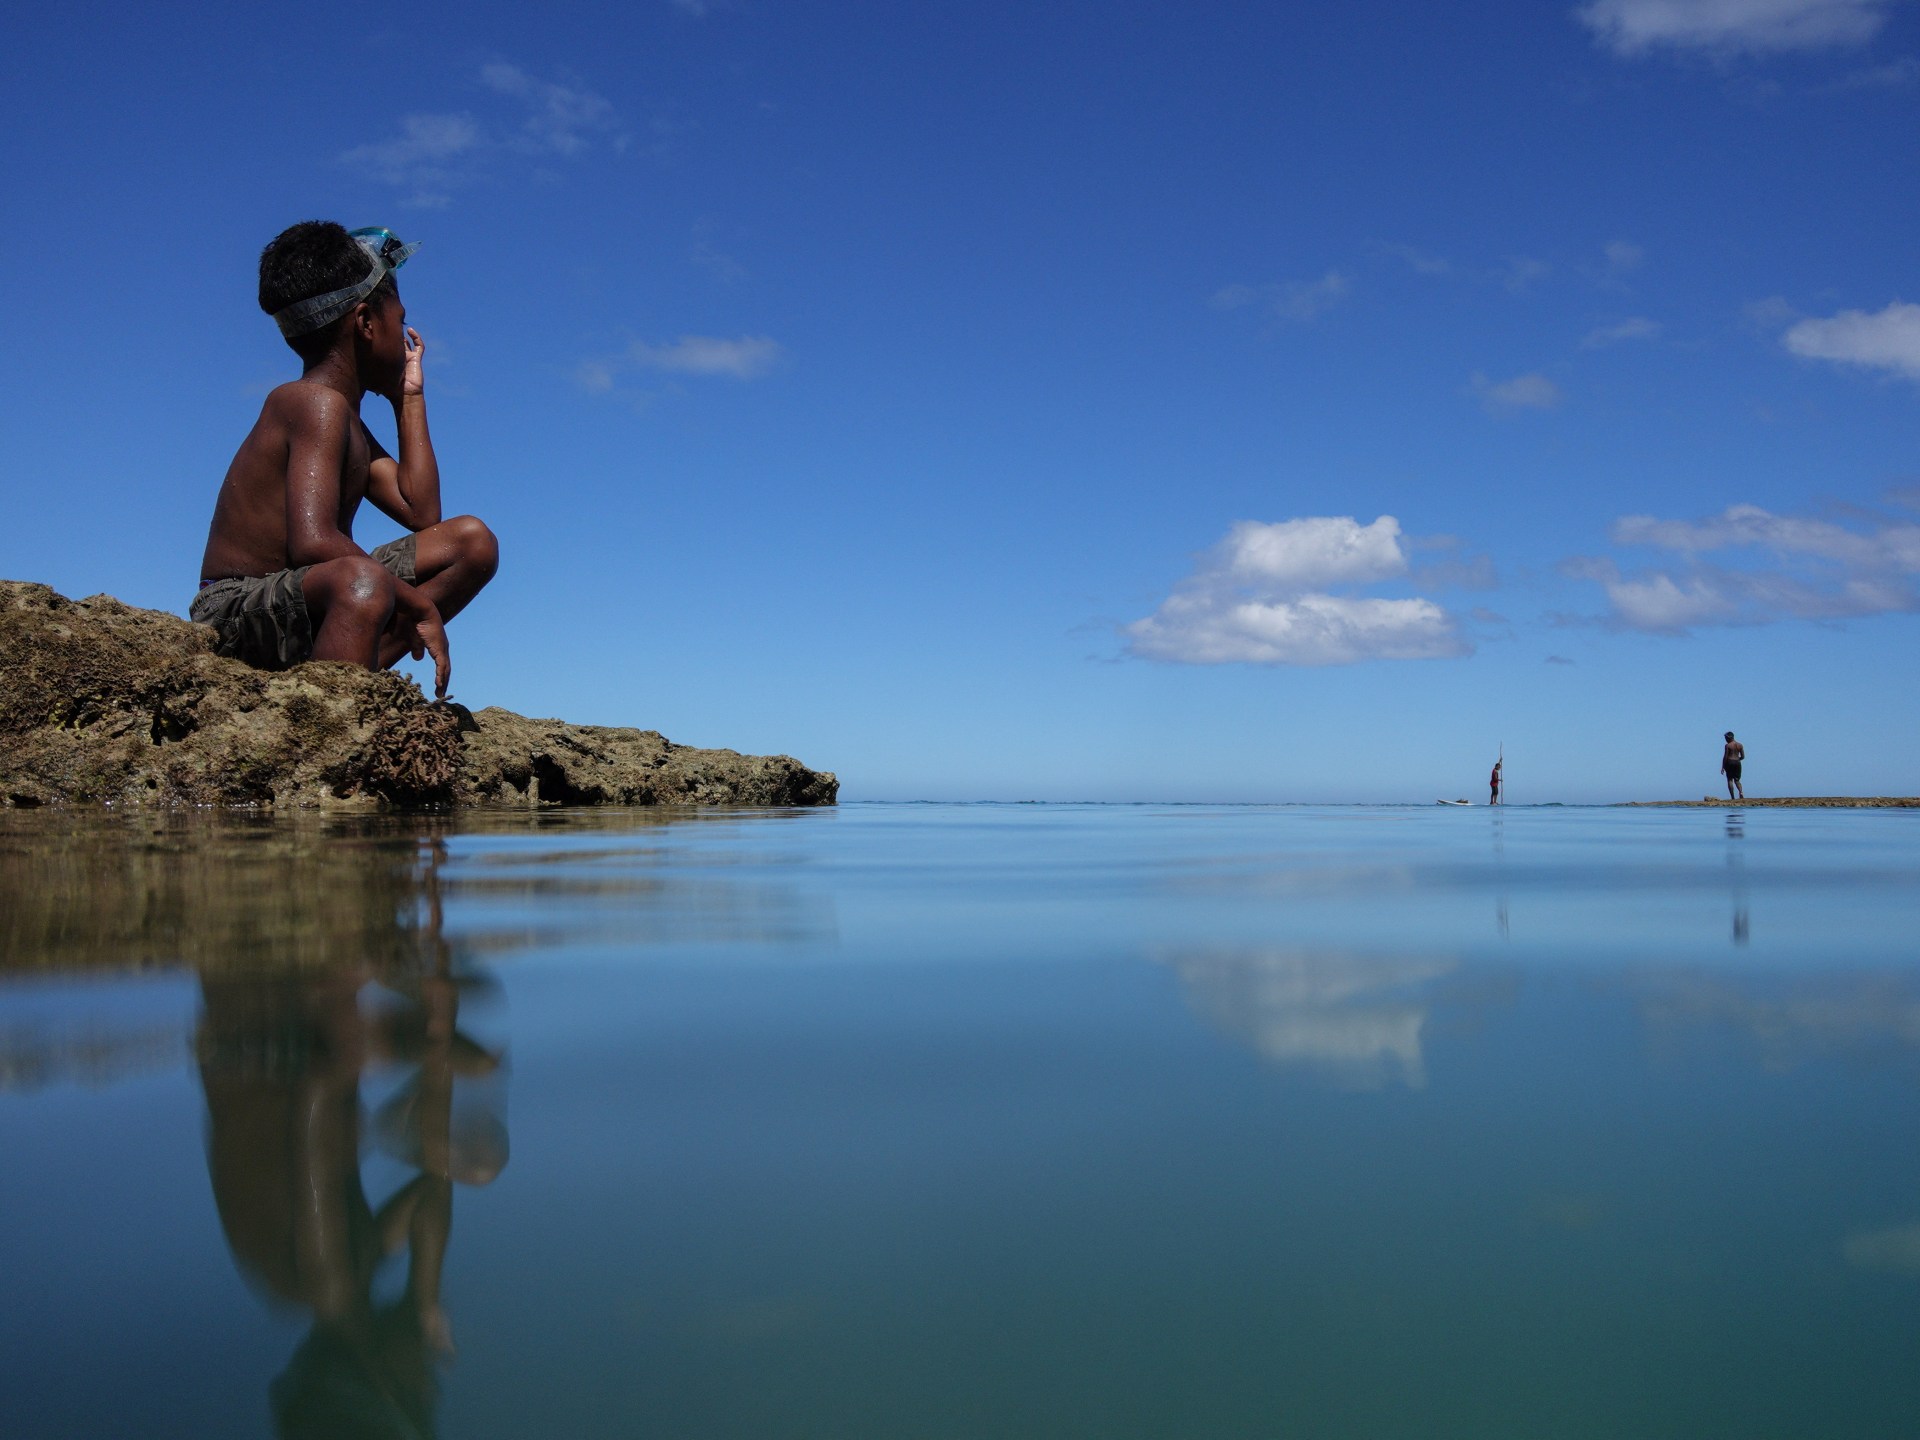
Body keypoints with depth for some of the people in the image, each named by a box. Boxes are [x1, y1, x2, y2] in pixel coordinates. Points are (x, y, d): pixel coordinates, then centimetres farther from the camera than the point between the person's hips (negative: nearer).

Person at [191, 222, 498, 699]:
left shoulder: (345, 417, 16)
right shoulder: (319, 403, -15)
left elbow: (421, 514, 15)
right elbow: (313, 542, -28)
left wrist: (409, 397, 18)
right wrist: (419, 604, -22)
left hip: (301, 604, 10)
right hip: (239, 611, -10)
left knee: (471, 541, 11)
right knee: (363, 582, -41)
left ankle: (349, 673, -6)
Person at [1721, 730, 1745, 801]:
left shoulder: (1728, 745, -7)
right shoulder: (1740, 745, 7)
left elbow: (1725, 756, -10)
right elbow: (1743, 757, 7)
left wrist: (1723, 767, -6)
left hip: (1730, 763, -5)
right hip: (1737, 763, 5)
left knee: (1730, 780, 1)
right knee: (1737, 780, 15)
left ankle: (1733, 797, -6)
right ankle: (1741, 792, -12)